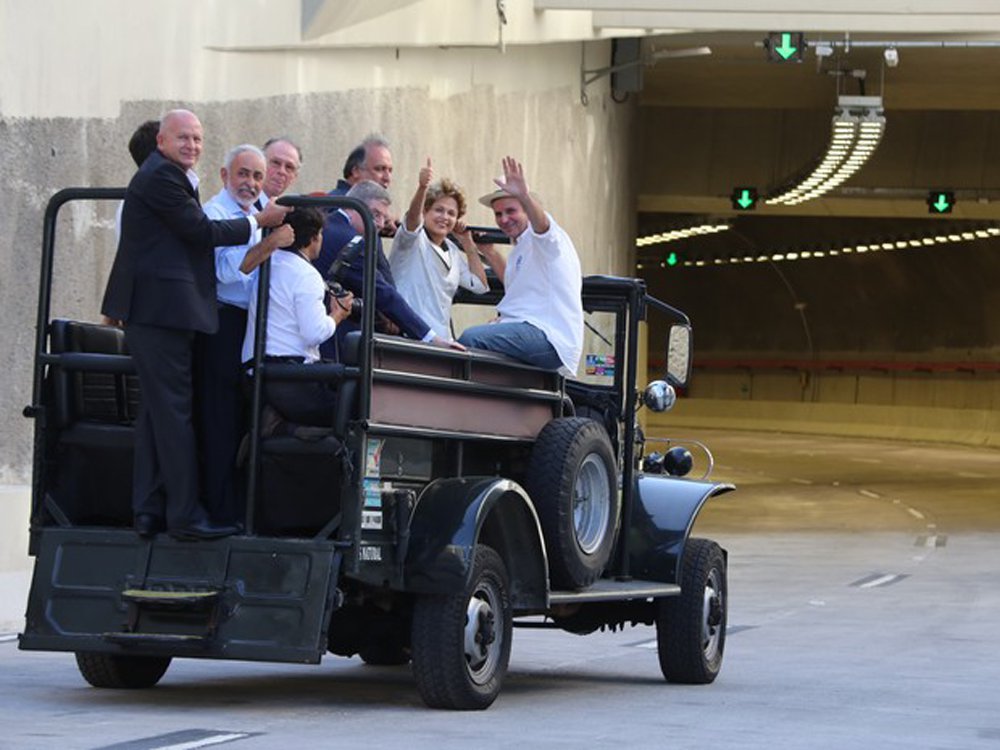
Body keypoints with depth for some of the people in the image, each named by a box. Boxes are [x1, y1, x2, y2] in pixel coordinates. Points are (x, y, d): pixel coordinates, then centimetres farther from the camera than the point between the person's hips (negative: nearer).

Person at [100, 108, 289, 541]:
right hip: (161, 310, -11)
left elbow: (194, 236, 19)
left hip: (162, 313, 11)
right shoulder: (160, 177, -11)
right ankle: (185, 516, -9)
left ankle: (148, 512, 14)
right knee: (173, 412, -9)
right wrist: (257, 222, -4)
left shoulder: (173, 177, 21)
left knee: (157, 413, 11)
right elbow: (201, 231, -13)